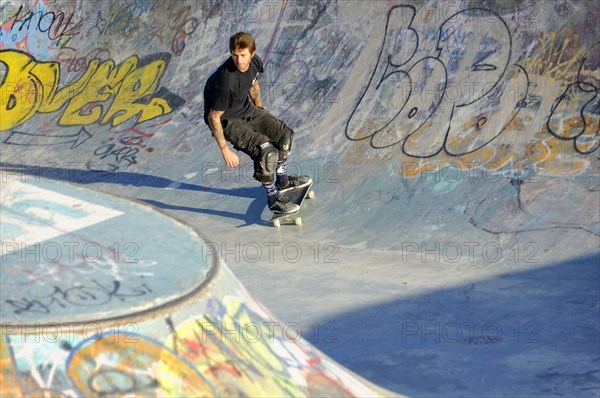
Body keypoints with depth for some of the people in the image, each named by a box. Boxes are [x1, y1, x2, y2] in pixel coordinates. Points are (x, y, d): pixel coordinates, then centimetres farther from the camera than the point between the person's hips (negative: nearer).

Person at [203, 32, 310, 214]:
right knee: (267, 152, -21)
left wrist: (261, 113, 18)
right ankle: (273, 199, -1)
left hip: (247, 109, 8)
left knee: (285, 134, 12)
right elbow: (213, 118, -28)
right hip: (227, 120, -8)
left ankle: (282, 180, 35)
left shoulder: (255, 62, -13)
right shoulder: (227, 81, -36)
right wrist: (225, 150, -25)